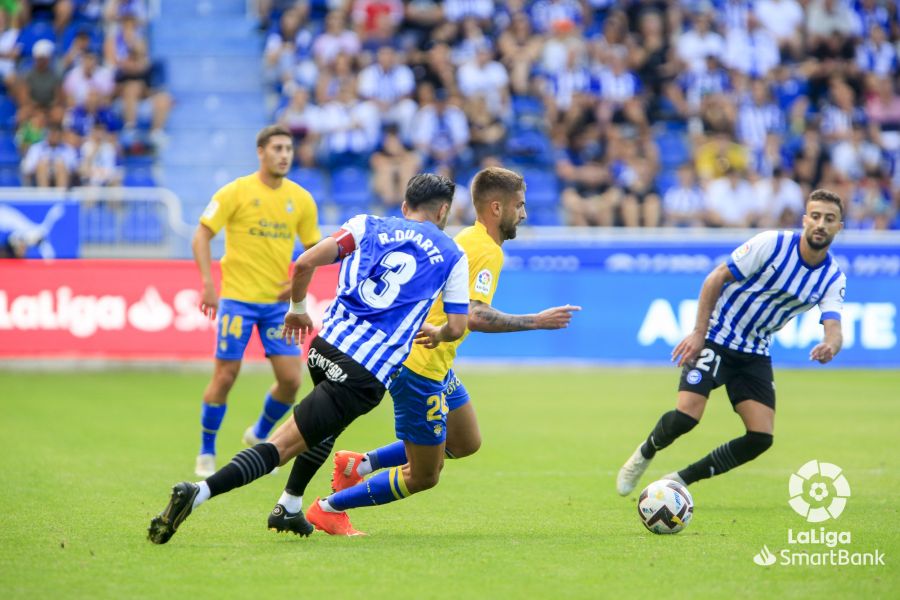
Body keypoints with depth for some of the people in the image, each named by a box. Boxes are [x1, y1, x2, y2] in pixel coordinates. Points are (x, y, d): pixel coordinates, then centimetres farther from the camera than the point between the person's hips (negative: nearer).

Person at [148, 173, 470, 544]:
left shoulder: (367, 226, 14)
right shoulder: (453, 256, 11)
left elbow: (306, 263, 1)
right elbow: (457, 326, 12)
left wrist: (298, 309, 18)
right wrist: (436, 334, 35)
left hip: (326, 345, 5)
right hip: (370, 373, -5)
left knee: (330, 421, 36)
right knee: (284, 445, -7)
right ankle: (198, 492, -25)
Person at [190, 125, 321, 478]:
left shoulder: (301, 200, 5)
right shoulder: (236, 192, -6)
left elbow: (314, 248, 15)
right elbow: (201, 236, -6)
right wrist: (208, 283, -16)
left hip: (279, 300, 4)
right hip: (237, 298, -4)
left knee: (291, 379, -3)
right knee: (226, 376, -3)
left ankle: (260, 436, 25)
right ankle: (206, 453, 15)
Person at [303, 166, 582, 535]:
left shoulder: (468, 240, 12)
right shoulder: (486, 251, -18)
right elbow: (475, 315, -30)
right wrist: (536, 321, -24)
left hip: (437, 365, 10)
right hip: (421, 369, -10)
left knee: (467, 444, 22)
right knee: (423, 476, 1)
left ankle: (359, 464, 22)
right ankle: (329, 508, 11)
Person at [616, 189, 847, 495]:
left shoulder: (833, 278, -4)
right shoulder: (772, 243, -15)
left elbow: (834, 328, -17)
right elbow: (717, 277, -10)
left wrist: (829, 346, -43)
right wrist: (699, 332, -15)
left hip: (756, 354, 5)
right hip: (716, 340, -5)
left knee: (761, 437, -9)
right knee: (686, 415, -21)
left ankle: (681, 479, 9)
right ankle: (644, 454, 13)